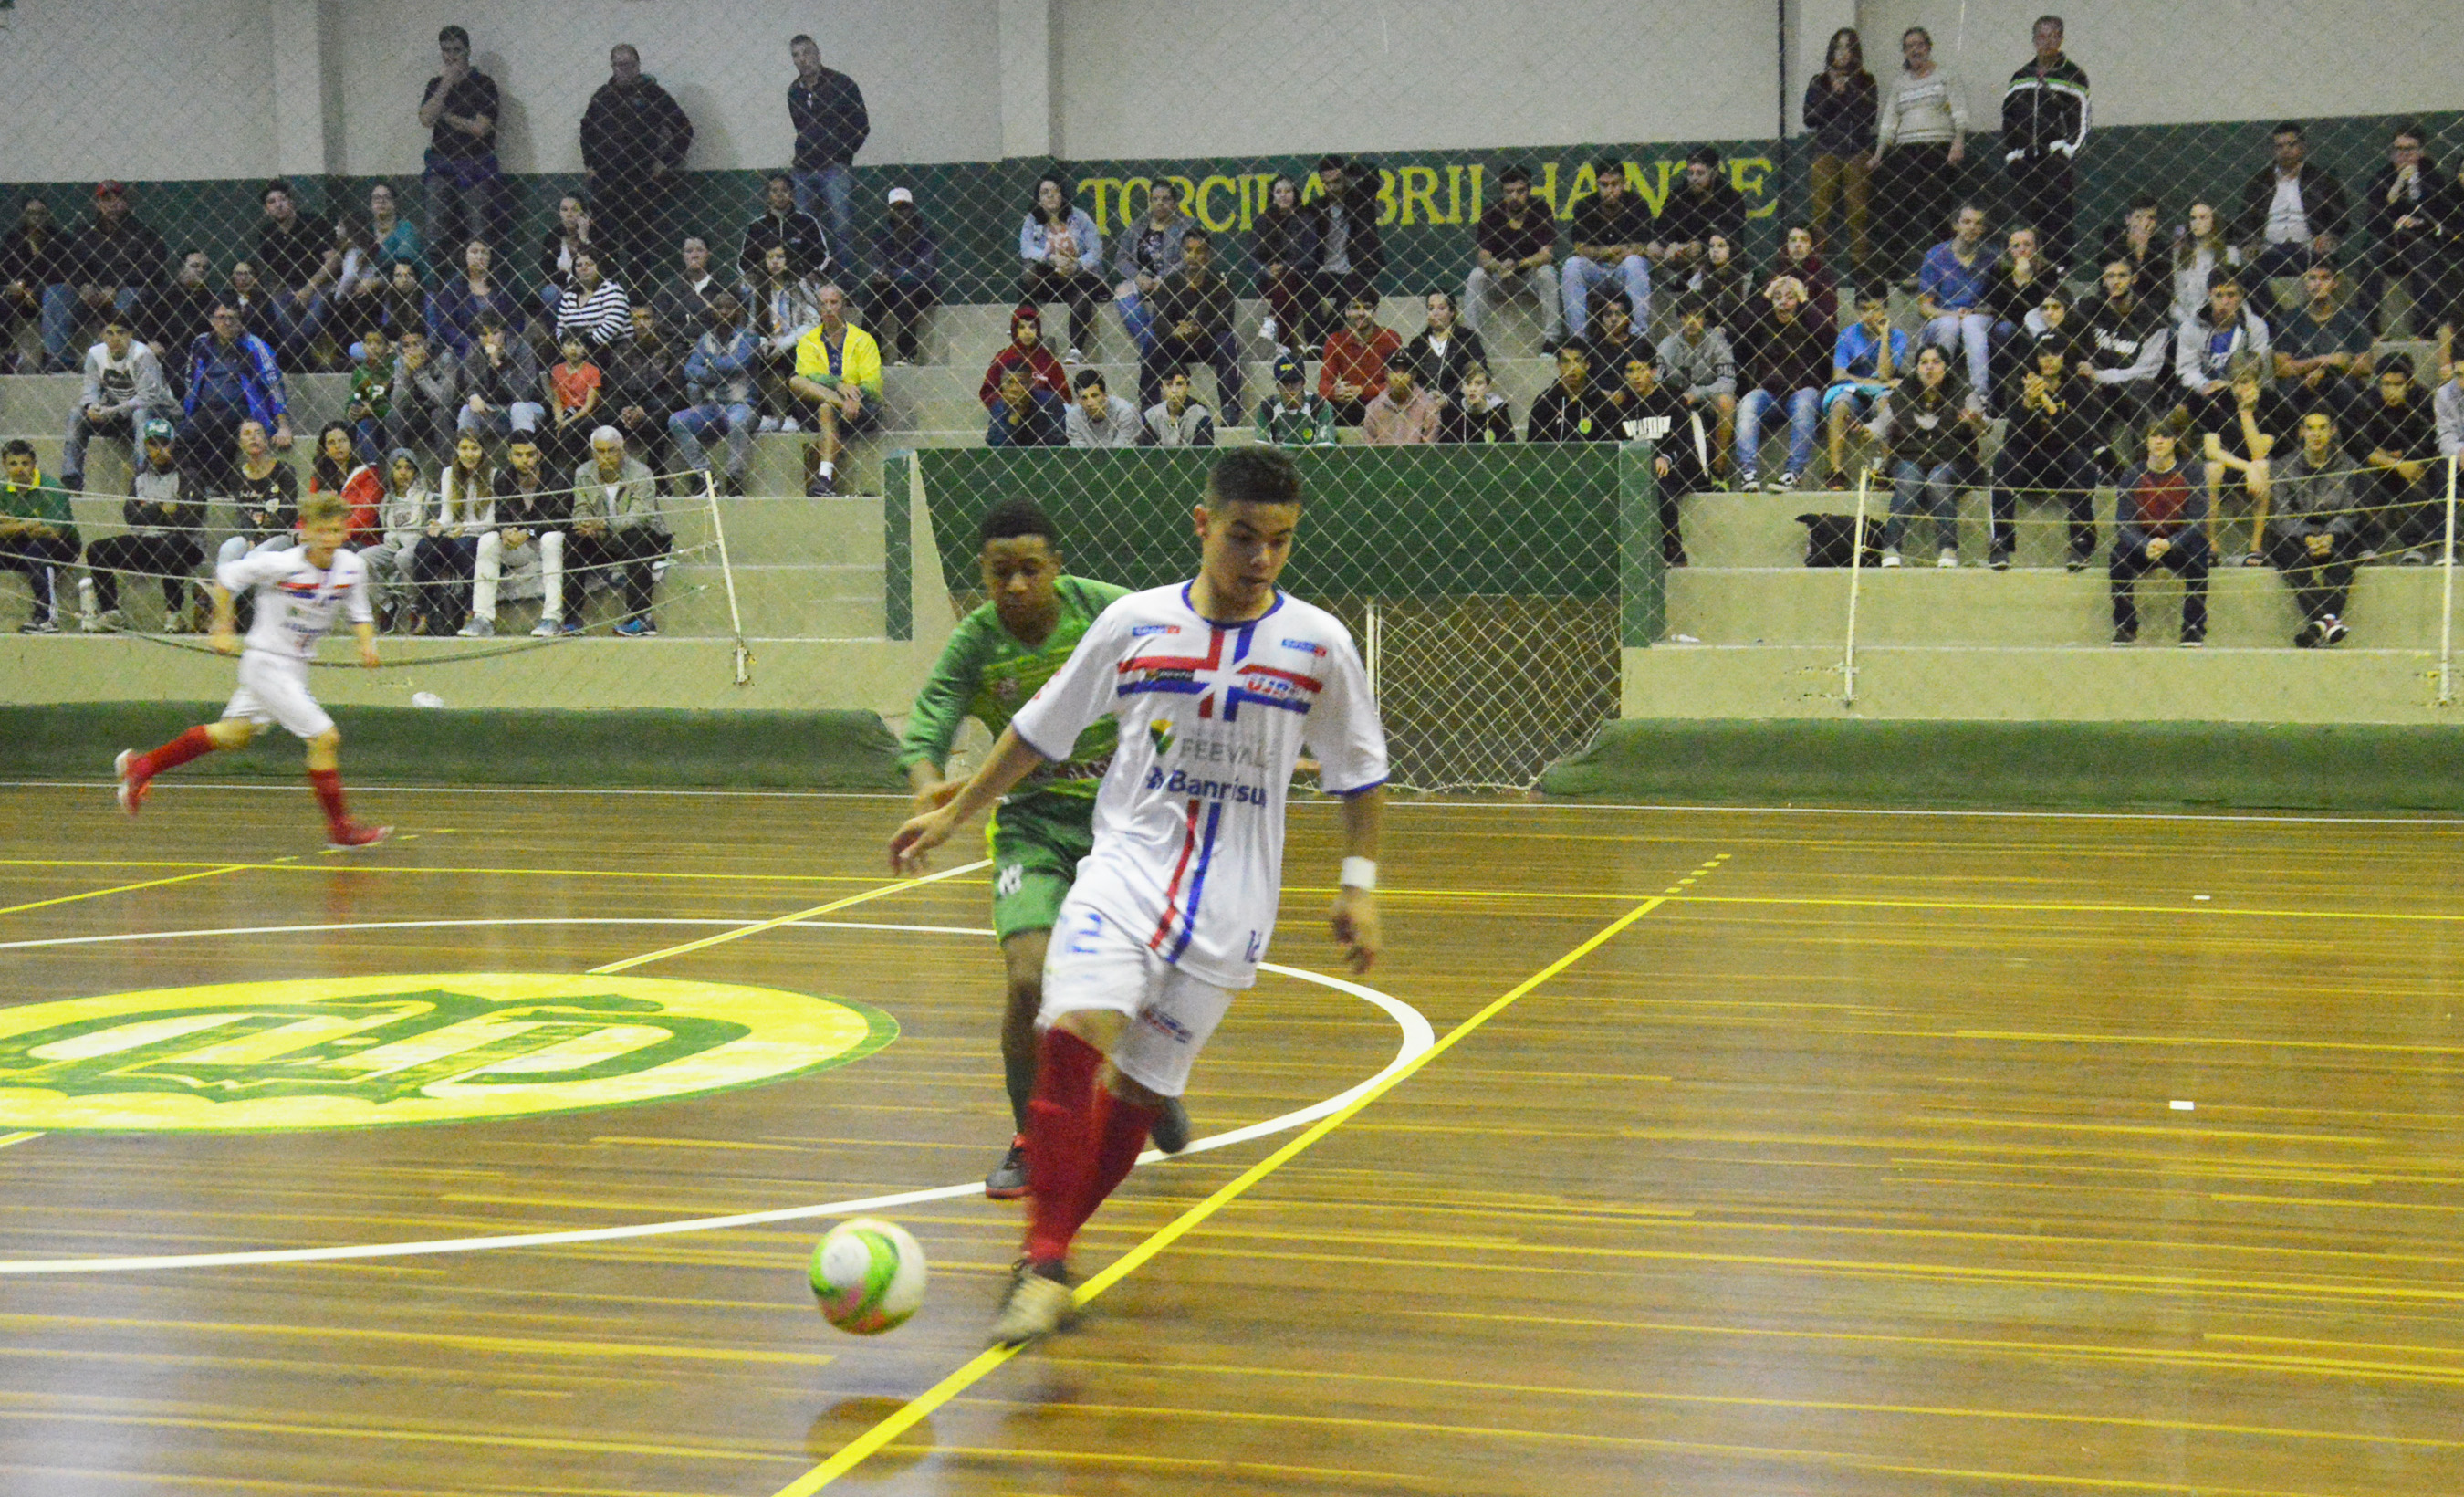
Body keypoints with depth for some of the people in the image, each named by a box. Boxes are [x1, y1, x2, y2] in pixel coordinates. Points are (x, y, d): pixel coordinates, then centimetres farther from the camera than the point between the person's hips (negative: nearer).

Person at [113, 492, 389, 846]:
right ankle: (339, 827, 0)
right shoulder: (282, 564, -21)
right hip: (266, 662, -7)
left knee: (232, 734, 21)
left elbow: (359, 612, 9)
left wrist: (367, 643, -10)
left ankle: (140, 766, 37)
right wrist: (223, 629, -7)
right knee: (325, 738, -13)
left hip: (296, 667, 7)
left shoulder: (352, 567, -6)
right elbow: (226, 576, -9)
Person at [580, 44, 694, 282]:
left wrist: (666, 163, -1)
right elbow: (587, 129, 29)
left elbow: (683, 127, 3)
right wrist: (589, 162, 18)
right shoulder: (603, 96, 13)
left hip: (644, 180, -3)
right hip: (607, 180, 3)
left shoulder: (651, 92, 2)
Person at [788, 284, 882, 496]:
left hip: (862, 409, -2)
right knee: (795, 382, -25)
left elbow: (873, 382, -2)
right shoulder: (808, 342, 14)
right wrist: (838, 385, -25)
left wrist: (855, 397, -24)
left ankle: (825, 476, -45)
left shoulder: (862, 340, 9)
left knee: (827, 410, -36)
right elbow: (809, 375, -6)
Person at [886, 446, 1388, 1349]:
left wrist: (1359, 885, 5)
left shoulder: (1319, 645, -1)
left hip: (1228, 909, 0)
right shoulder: (1134, 622, 0)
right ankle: (1043, 1264, -19)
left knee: (1140, 1087, 0)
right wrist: (953, 815, 14)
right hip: (1123, 868, 0)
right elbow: (1041, 730, 12)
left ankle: (1047, 1252, 20)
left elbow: (1359, 771, 11)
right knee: (1072, 1034, -24)